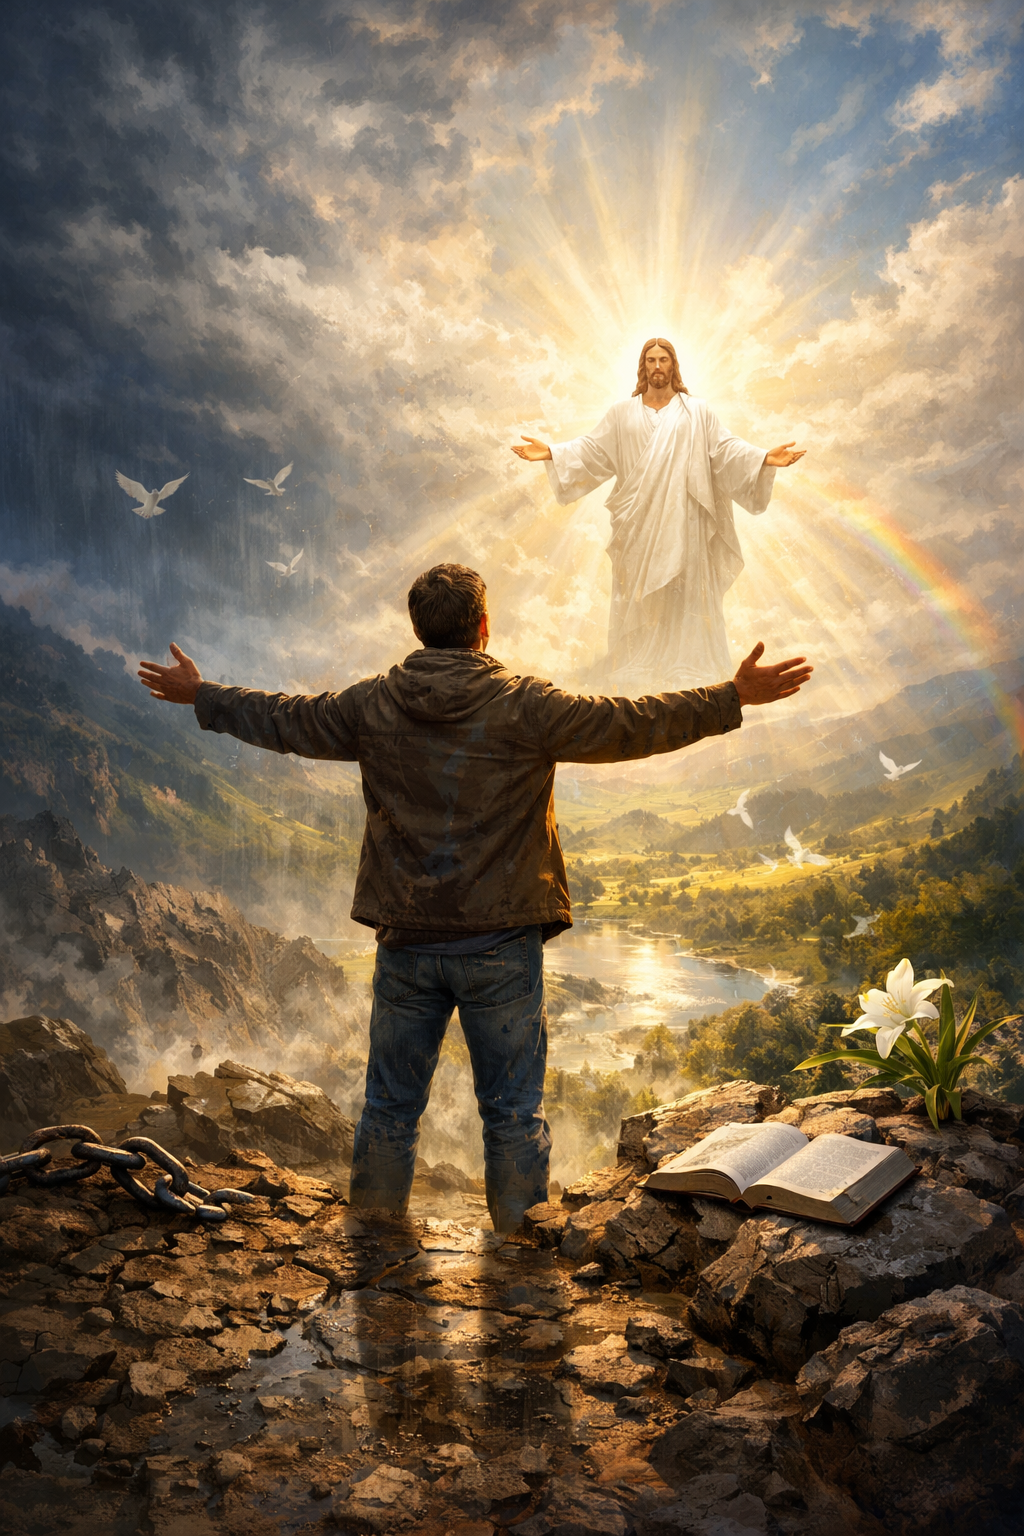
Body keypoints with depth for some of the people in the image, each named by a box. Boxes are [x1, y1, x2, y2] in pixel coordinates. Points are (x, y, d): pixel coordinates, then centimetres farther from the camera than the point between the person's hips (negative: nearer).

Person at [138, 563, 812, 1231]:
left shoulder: (372, 705, 0)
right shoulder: (526, 705, -10)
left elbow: (284, 720, 12)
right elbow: (630, 725, -8)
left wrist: (201, 695, 29)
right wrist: (734, 698, 1)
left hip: (406, 942, 3)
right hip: (502, 944, -3)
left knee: (391, 1103, 16)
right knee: (515, 1107, 10)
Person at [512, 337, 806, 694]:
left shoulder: (697, 412, 6)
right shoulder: (622, 414, 9)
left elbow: (726, 449, -1)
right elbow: (591, 449, 5)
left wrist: (764, 458, -15)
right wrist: (552, 454, -7)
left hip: (683, 519, -1)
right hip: (638, 521, 1)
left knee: (685, 593, 1)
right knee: (638, 595, 4)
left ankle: (686, 665, 11)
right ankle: (636, 669, 14)